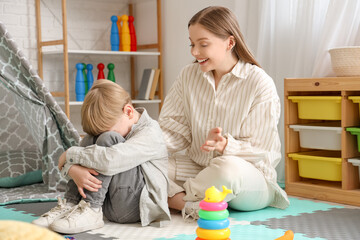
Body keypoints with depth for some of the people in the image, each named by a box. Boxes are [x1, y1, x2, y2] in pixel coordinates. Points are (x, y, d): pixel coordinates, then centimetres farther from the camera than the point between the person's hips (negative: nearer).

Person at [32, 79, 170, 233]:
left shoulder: (150, 133, -15)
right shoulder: (106, 128, 8)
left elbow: (109, 159, -33)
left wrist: (70, 154, -19)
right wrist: (74, 170, -24)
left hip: (136, 208, -7)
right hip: (109, 207, 7)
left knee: (108, 139, -22)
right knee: (92, 138, -8)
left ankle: (91, 211, -23)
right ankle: (70, 204, -15)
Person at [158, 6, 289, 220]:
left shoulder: (260, 84, -13)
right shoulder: (189, 75, 4)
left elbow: (260, 152, -14)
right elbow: (174, 128, -1)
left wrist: (225, 145, -34)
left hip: (251, 177, -4)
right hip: (198, 168, 5)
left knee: (229, 167, -40)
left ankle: (176, 197, -14)